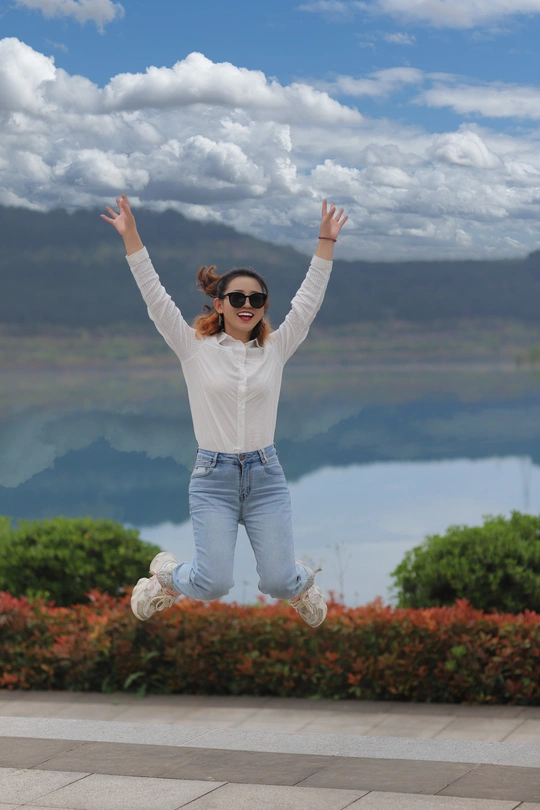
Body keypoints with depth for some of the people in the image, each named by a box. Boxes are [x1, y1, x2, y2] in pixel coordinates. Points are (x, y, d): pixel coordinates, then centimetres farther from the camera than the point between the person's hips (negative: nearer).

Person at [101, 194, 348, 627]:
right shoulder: (195, 349, 0)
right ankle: (166, 575, 22)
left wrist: (326, 242, -5)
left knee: (279, 583, -4)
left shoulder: (276, 349, 6)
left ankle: (303, 580, 34)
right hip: (213, 477, -2)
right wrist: (131, 237, -12)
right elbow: (156, 299, -6)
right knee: (213, 585, -14)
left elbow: (308, 301, 2)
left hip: (266, 476, 2)